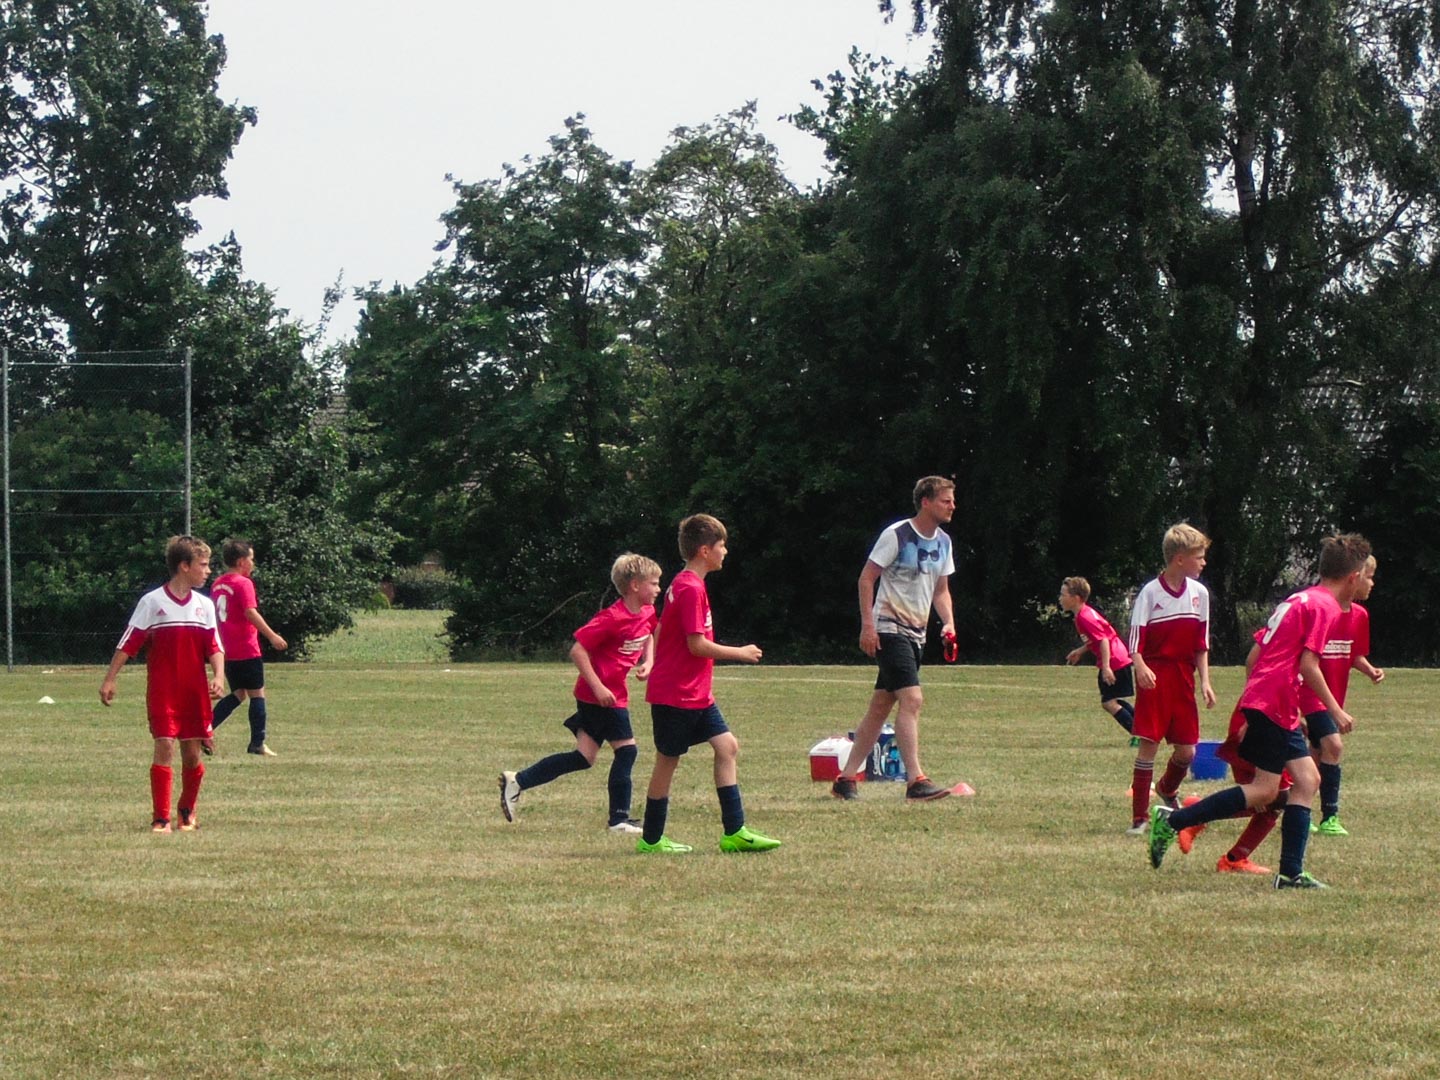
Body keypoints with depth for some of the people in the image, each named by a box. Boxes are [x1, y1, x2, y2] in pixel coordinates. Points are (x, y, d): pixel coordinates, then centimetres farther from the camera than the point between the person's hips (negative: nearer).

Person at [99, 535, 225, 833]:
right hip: (162, 691, -4)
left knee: (192, 751, 6)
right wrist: (109, 680, -5)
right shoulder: (152, 602, -4)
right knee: (164, 746, -12)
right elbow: (128, 644, -2)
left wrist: (218, 676, -10)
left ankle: (188, 813, 24)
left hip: (196, 691, 4)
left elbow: (214, 648, 8)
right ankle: (161, 818, -8)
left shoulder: (205, 605, 8)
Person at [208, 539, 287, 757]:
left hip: (228, 653, 8)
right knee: (257, 694, 2)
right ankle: (257, 743, 3)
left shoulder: (217, 584, 11)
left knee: (238, 694, 16)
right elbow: (251, 613, -23)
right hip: (247, 652, -8)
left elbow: (213, 614, 19)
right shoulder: (243, 584, -13)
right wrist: (272, 636, -22)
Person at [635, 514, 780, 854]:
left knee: (727, 746, 4)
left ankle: (734, 832, 3)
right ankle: (650, 840, 10)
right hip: (676, 695, -10)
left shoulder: (683, 585, 13)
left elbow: (659, 631, 20)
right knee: (668, 761, 0)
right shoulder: (691, 589, -18)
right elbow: (697, 644, -22)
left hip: (696, 694, 10)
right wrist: (740, 653, -11)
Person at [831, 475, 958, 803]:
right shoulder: (897, 535, -12)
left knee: (881, 706, 10)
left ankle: (846, 778, 16)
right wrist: (867, 625, -16)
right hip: (889, 629, -8)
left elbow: (941, 589, 20)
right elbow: (866, 578, -10)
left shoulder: (943, 542, 11)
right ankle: (916, 782, -24)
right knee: (911, 699, -20)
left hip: (916, 634, 8)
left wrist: (948, 623, 3)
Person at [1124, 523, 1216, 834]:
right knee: (1148, 743, -7)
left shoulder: (1199, 593, 7)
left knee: (1186, 749, 4)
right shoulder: (1150, 592, -8)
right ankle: (1139, 817, -1)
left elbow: (1201, 643, 13)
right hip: (1154, 677, -5)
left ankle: (1168, 789, 37)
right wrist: (1141, 667, -29)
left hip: (1183, 678, 5)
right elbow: (1136, 639, -11)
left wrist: (1204, 681, 5)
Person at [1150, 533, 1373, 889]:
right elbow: (1308, 665, -17)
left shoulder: (1300, 599, 20)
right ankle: (1173, 820, -11)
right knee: (1264, 790, -9)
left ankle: (1291, 873, 3)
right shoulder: (1326, 606, -9)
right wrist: (1335, 711, -10)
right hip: (1274, 705, -10)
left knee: (1307, 780, 8)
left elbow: (1256, 653, 20)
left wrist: (1249, 715, 25)